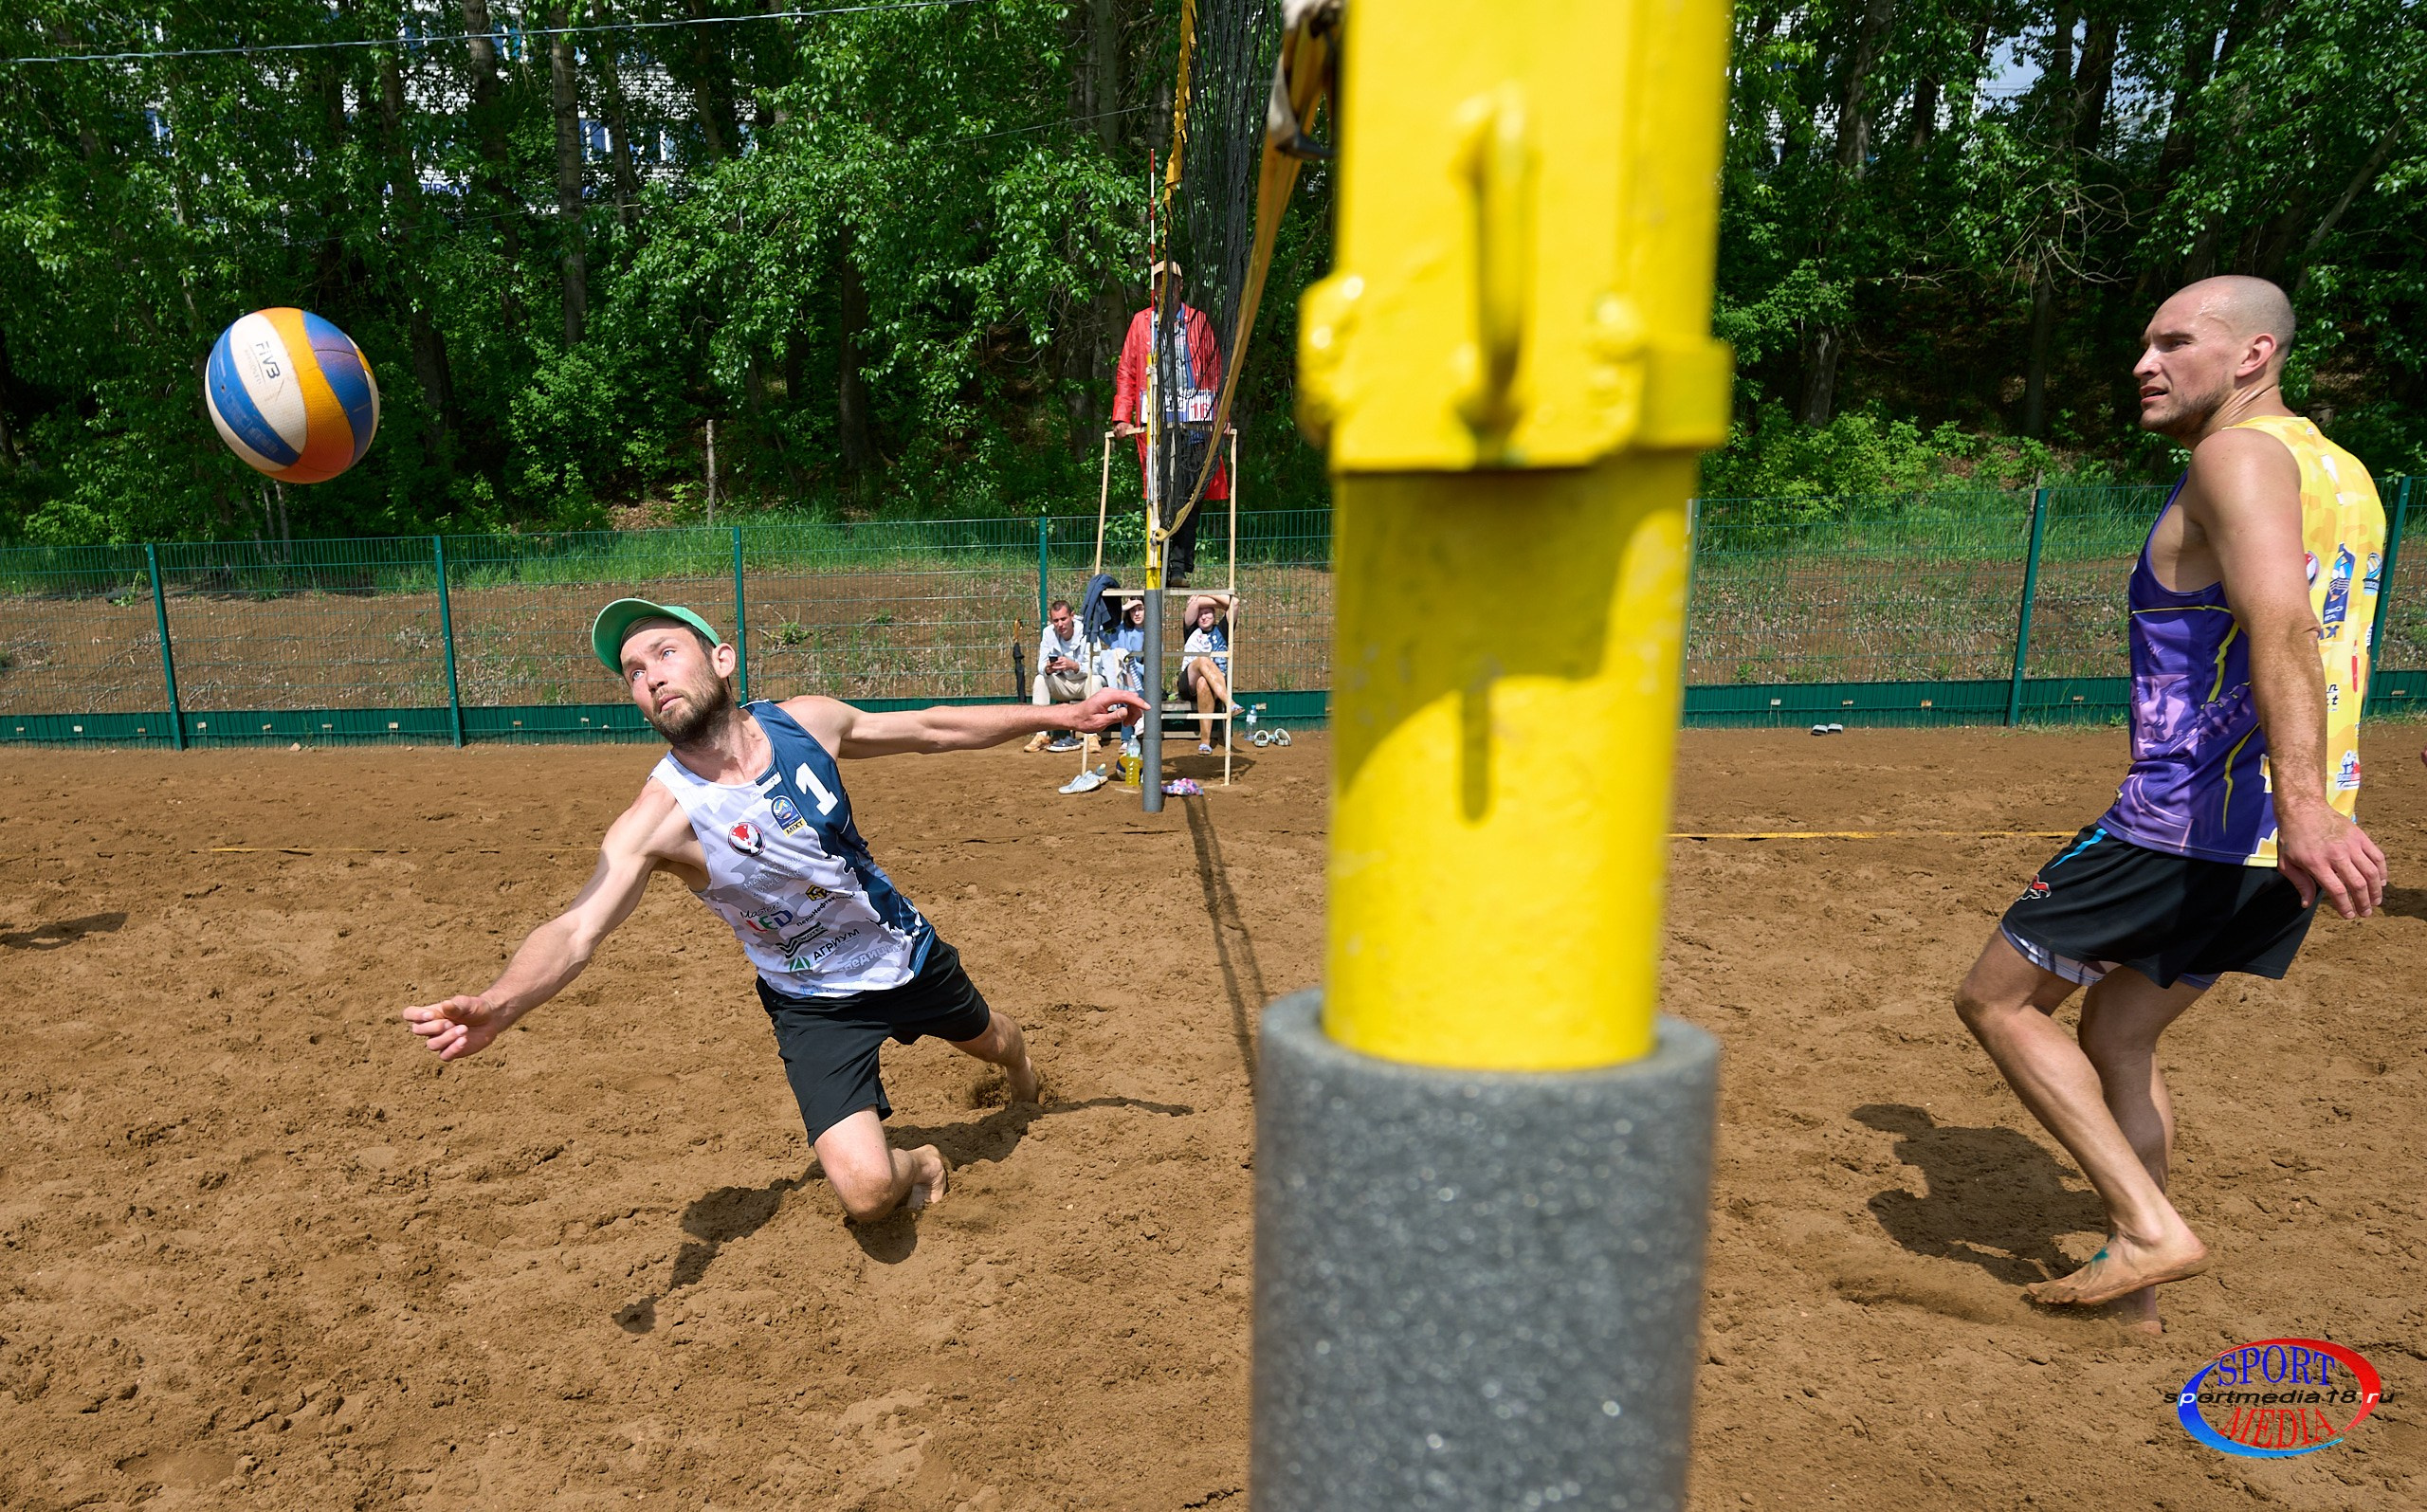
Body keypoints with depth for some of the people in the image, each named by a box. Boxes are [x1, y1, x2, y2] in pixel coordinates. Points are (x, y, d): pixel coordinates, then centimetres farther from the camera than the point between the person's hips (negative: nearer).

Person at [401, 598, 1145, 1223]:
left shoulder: (805, 721, -16)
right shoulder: (660, 816, -26)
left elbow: (931, 728, -3)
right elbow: (577, 928, -36)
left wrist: (1060, 715, 0)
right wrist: (498, 1004, -58)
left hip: (908, 949, 3)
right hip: (816, 1003, -3)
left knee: (994, 1040, 30)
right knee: (866, 1191, -19)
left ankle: (1024, 1079, 70)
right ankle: (918, 1163, 20)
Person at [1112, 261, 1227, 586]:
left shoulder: (1198, 321, 16)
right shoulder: (1141, 321, 16)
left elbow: (1216, 372, 14)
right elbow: (1126, 372, 14)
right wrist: (1122, 417, 3)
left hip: (1195, 420, 0)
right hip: (1155, 421, 0)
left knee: (1190, 496, -4)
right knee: (1160, 495, -7)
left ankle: (1178, 567, 0)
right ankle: (1166, 567, -4)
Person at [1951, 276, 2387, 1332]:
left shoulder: (2238, 454, -12)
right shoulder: (2341, 472, 19)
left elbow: (2283, 623, -28)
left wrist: (2303, 805, -39)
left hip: (2195, 820, -10)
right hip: (2275, 842, 10)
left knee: (1996, 1000, 3)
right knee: (2117, 1032, 20)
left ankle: (2152, 1230, 1)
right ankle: (2131, 1286, 27)